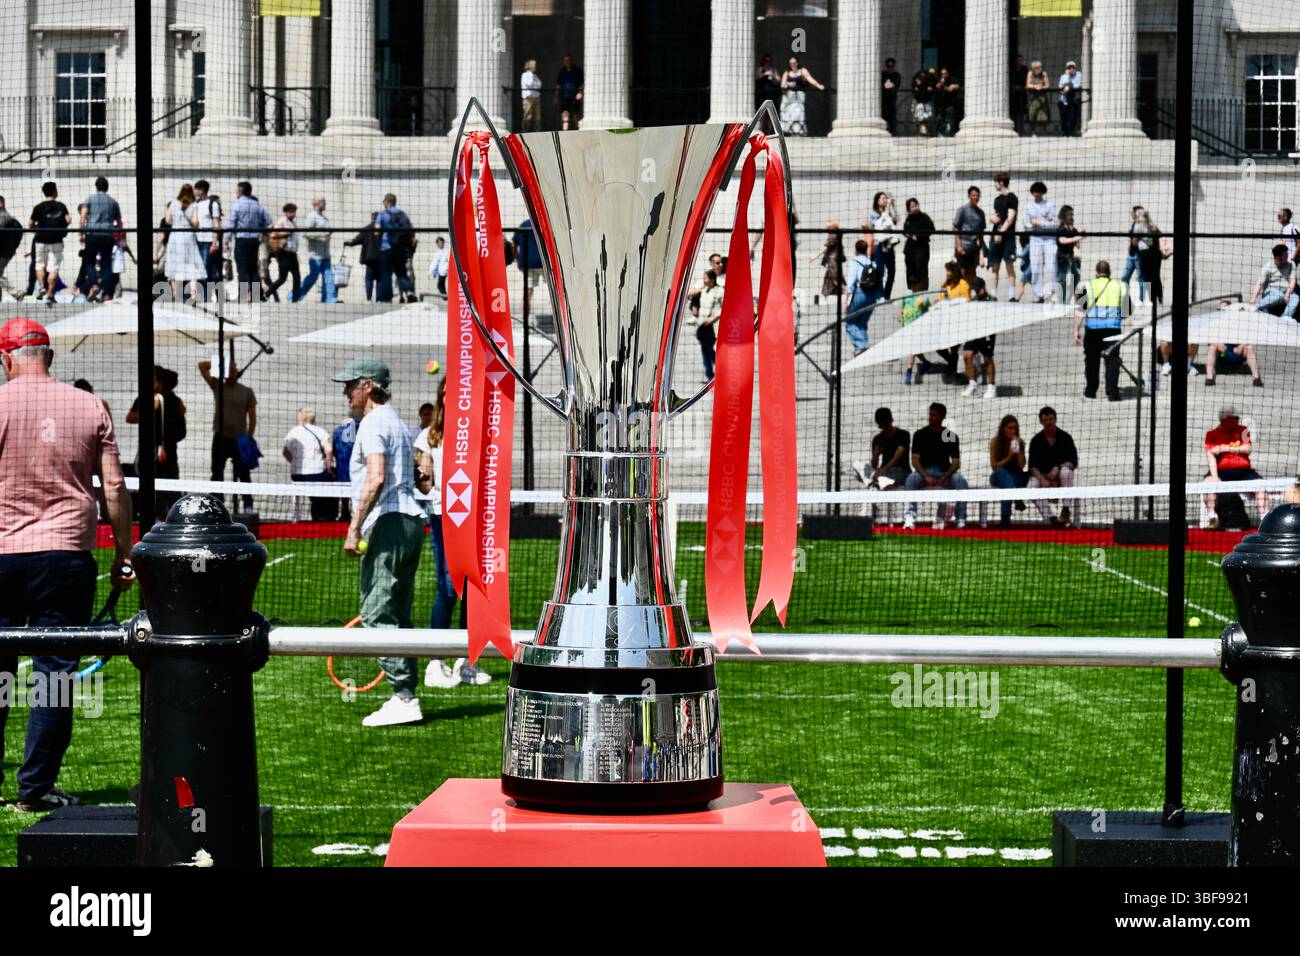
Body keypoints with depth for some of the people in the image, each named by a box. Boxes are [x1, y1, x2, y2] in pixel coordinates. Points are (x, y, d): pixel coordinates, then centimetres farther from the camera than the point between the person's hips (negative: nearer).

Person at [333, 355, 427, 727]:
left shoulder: (373, 423, -8)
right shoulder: (395, 422, 23)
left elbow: (377, 478, -22)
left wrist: (354, 528, -21)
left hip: (388, 523, -10)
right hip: (410, 521, 10)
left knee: (377, 613, -10)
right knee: (397, 614, 11)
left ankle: (404, 697, -14)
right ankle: (406, 697, 11)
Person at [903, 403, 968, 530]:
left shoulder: (951, 436, 5)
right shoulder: (920, 434, 3)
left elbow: (956, 463, -1)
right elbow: (915, 460, -6)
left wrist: (945, 477, -21)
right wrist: (926, 476, -24)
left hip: (945, 473, 1)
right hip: (923, 472, -1)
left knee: (961, 481, -29)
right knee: (911, 479, -33)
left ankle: (961, 520, -33)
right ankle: (909, 518, -41)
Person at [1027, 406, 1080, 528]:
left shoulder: (1065, 437, 2)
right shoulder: (1036, 440, 6)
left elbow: (1073, 462, -5)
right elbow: (1032, 466, -1)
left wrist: (1057, 469, -21)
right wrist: (1042, 479, -20)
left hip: (1060, 476, -1)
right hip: (1042, 475, 1)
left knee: (1066, 472, -36)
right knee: (1032, 486, -32)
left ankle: (1066, 511, -33)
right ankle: (1051, 518, -39)